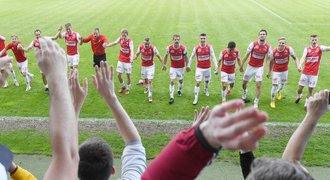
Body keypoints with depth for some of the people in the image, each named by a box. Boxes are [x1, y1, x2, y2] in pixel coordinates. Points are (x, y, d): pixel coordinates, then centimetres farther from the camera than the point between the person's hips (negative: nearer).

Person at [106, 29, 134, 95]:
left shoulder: (130, 41, -20)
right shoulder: (120, 39, -4)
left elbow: (132, 50, -36)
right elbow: (114, 43, -16)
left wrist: (131, 57, -55)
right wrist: (107, 45, -35)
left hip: (127, 61, -4)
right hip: (121, 60, 4)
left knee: (128, 75, 6)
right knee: (119, 75, 5)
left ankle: (128, 88, 27)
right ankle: (123, 86, 31)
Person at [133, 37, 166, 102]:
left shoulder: (153, 48, -20)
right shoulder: (141, 47, -12)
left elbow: (159, 56, -12)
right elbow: (137, 54, 4)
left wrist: (163, 64, -14)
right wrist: (134, 58, -19)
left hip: (151, 66, -4)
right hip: (143, 66, 4)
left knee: (150, 81, -13)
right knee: (145, 79, 21)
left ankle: (150, 96, -8)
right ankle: (147, 88, 52)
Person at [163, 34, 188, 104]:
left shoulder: (183, 48, -14)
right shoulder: (169, 48, -14)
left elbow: (185, 57, -1)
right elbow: (166, 56, 2)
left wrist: (187, 66, 3)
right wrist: (164, 65, 7)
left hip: (181, 67, 1)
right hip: (173, 67, -1)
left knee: (181, 80, 15)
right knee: (172, 81, -8)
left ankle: (179, 91, 45)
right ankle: (171, 97, -5)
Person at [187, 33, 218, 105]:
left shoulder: (209, 47, -8)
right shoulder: (196, 48, -8)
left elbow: (213, 56, -8)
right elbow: (192, 57, 4)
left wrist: (216, 66, -17)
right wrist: (188, 66, 6)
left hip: (208, 67, 1)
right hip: (199, 68, -1)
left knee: (207, 81, 20)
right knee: (198, 83, -8)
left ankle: (206, 90, 51)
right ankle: (196, 98, -2)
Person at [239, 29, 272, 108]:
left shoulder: (268, 47, -7)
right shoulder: (253, 44, -11)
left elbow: (268, 59, -1)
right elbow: (246, 55, -5)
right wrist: (241, 65, -3)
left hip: (260, 68, 0)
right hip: (250, 66, 1)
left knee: (258, 85, -8)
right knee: (244, 82, 13)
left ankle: (256, 103, 2)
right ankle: (244, 96, 40)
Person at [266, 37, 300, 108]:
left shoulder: (289, 49, -20)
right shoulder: (274, 51, -19)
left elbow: (295, 58, -9)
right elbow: (271, 62, -3)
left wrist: (298, 66, -26)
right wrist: (269, 72, 4)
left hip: (285, 70, 2)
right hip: (276, 71, -2)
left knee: (283, 83, 20)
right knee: (274, 85, -9)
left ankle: (279, 92, 56)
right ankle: (272, 101, 6)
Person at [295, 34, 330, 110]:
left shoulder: (320, 48, -4)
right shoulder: (307, 49, -1)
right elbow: (303, 57, -16)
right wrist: (300, 65, -36)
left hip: (314, 74, -1)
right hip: (305, 72, 1)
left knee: (310, 90, 4)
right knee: (300, 88, 7)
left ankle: (306, 104, 21)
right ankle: (299, 96, 39)